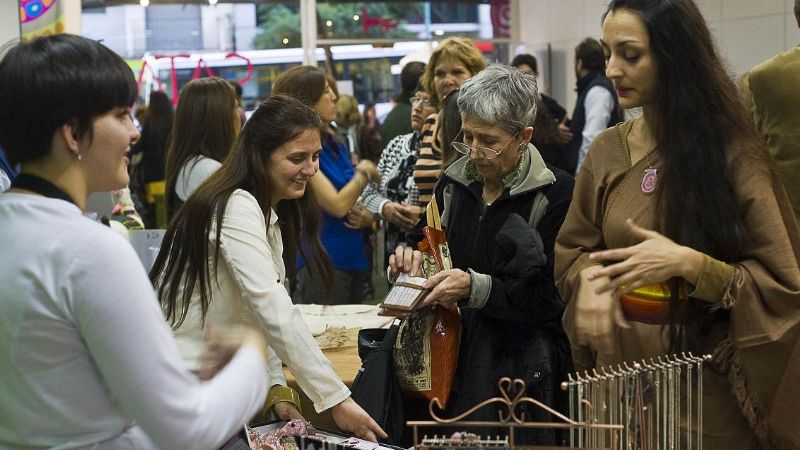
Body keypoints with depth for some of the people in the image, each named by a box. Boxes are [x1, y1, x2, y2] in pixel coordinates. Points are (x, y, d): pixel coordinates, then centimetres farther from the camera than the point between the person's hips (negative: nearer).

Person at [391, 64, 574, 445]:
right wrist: (412, 256, -1)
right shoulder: (455, 182, 7)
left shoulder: (556, 194, -10)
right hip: (452, 361, 5)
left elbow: (551, 298, -15)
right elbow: (423, 239, 22)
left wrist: (475, 288, -25)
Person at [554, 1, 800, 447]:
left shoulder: (732, 153, -11)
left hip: (703, 380, -4)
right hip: (620, 365, 4)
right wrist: (591, 277, -12)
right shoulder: (608, 151, 2)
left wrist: (688, 264, -25)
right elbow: (571, 250, 11)